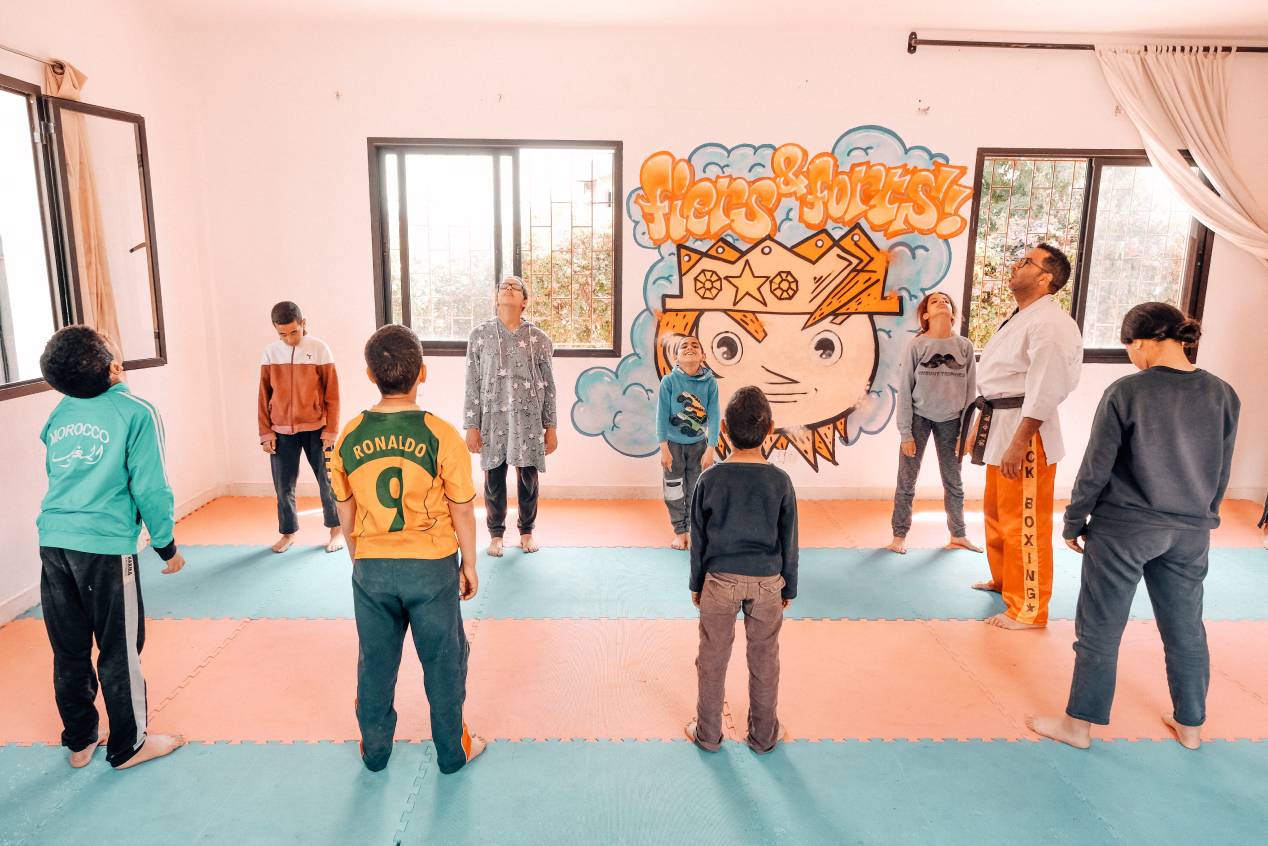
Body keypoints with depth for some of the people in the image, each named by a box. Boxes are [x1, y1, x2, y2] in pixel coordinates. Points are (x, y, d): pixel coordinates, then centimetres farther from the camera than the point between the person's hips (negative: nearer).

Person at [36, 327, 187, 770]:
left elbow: (58, 475, 20)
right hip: (106, 546, -6)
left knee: (69, 651, 16)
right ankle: (128, 746, 22)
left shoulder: (60, 414, 9)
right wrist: (167, 546, 1)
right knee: (119, 652, 8)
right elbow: (150, 488, -10)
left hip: (53, 542, 6)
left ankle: (80, 741, 32)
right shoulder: (136, 413, -9)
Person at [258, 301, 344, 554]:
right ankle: (288, 533, 25)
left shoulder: (319, 350, -6)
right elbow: (264, 396, 6)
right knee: (283, 485, 8)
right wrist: (266, 432, 2)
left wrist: (331, 430, -6)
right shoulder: (270, 353, 1)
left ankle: (336, 530, 21)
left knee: (327, 481, 5)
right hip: (282, 432, 2)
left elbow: (332, 394, -3)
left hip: (315, 429, -2)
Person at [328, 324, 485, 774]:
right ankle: (452, 750, 29)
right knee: (443, 660, 14)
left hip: (371, 567, 3)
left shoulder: (350, 436, -6)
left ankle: (374, 750, 36)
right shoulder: (440, 435, -16)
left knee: (376, 661, 19)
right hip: (431, 566, -3)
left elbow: (346, 510, 5)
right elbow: (463, 511, -10)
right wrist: (469, 564, 4)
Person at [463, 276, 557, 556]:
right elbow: (472, 384, 2)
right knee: (493, 478, 6)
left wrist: (550, 427, 3)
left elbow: (548, 386, 5)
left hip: (528, 420, 0)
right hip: (492, 420, 0)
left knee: (528, 478, 7)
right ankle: (496, 534, 25)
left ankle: (527, 531, 27)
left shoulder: (539, 339, 3)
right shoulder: (480, 335, 2)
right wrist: (472, 426, -2)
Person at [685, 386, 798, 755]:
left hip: (720, 580, 0)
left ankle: (707, 733, 28)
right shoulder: (780, 482, -11)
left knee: (713, 658, 13)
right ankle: (763, 734, 31)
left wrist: (696, 584, 10)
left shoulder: (709, 479, -11)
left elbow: (698, 539, -3)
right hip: (767, 582, 1)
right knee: (764, 659, 16)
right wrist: (788, 587, 11)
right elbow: (789, 542, -2)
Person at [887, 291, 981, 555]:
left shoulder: (965, 347, 1)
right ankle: (899, 536, 14)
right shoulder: (916, 346, -5)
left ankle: (958, 535, 27)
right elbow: (904, 391, -5)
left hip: (950, 420, 2)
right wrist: (906, 433, -9)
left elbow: (970, 392, 4)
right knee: (906, 481, 1)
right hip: (919, 417, -2)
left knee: (954, 483, 11)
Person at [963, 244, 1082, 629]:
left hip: (1026, 433, -10)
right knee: (996, 512, 23)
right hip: (999, 427, 10)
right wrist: (978, 426, 20)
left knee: (1025, 524, -2)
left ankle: (1029, 610, 11)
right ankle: (1004, 579, 43)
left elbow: (1043, 392, -22)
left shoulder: (1050, 324, -17)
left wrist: (1018, 444, -24)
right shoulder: (1019, 318, 15)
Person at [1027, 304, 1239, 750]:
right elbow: (1221, 474, 8)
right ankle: (1190, 725, 35)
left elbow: (1096, 468, -12)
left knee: (1099, 630, 7)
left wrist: (1073, 522, 0)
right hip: (1190, 534, 5)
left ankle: (1079, 724, 19)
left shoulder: (1126, 392, -15)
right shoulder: (1223, 395, -1)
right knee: (1186, 630, 19)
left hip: (1122, 530, -5)